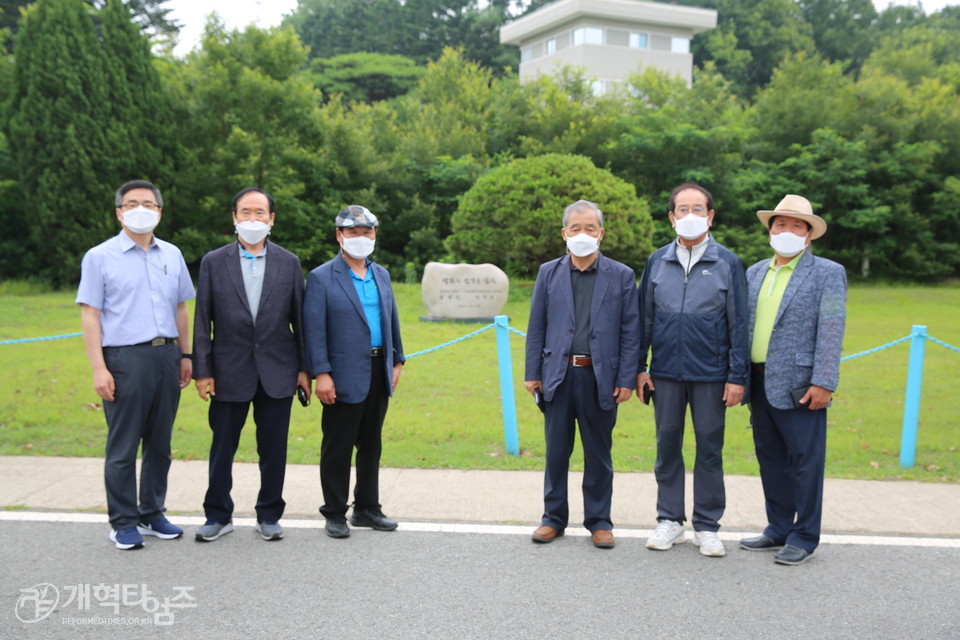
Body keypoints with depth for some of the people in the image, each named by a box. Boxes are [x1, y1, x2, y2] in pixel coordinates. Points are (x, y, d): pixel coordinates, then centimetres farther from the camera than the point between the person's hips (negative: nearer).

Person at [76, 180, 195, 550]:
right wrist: (98, 368, -11)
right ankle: (123, 522, 13)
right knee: (123, 447, 2)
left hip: (166, 356, 4)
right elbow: (90, 315, -4)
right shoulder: (100, 257, -1)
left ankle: (152, 513, 23)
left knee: (160, 444, 11)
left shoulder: (172, 255, 11)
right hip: (125, 358, -4)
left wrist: (185, 355, 11)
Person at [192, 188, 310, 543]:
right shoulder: (213, 262, 2)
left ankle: (269, 516, 22)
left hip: (278, 371, 1)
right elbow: (202, 321, 1)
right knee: (222, 446, 8)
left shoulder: (289, 263, 4)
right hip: (230, 371, 0)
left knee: (273, 448, 7)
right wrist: (202, 371, -4)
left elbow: (300, 318, 5)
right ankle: (218, 516, 23)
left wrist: (304, 368, 2)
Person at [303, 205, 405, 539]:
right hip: (344, 377, -6)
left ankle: (367, 508, 26)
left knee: (371, 445, 14)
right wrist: (321, 373, -17)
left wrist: (397, 361, 13)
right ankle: (335, 514, 15)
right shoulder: (321, 278, -6)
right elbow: (314, 329, -11)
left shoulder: (381, 275, 13)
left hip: (378, 374, 6)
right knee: (337, 447, 3)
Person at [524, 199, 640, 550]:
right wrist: (532, 373, 2)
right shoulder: (549, 272, 7)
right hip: (558, 374, 1)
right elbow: (536, 327, 8)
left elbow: (630, 332, 1)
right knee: (556, 451, 8)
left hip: (600, 377, -1)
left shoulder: (621, 276, 3)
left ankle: (599, 521, 20)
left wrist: (626, 379, -5)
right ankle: (554, 518, 21)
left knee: (599, 454, 8)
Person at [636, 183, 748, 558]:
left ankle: (707, 526, 18)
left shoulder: (727, 263, -1)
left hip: (711, 373, -2)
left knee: (710, 447, 5)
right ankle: (670, 521, 21)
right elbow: (644, 318, 8)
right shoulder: (657, 262, 5)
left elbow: (739, 323, -1)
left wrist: (737, 376, -6)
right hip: (666, 371, 2)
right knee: (667, 445, 8)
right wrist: (639, 368, 3)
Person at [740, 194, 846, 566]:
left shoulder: (828, 273, -2)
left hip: (799, 385, -6)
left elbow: (831, 332, -10)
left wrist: (823, 383, -17)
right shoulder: (755, 273, 14)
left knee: (804, 462, 1)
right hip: (760, 382, 6)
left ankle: (804, 538, 12)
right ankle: (778, 530, 25)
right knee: (771, 460, 13)